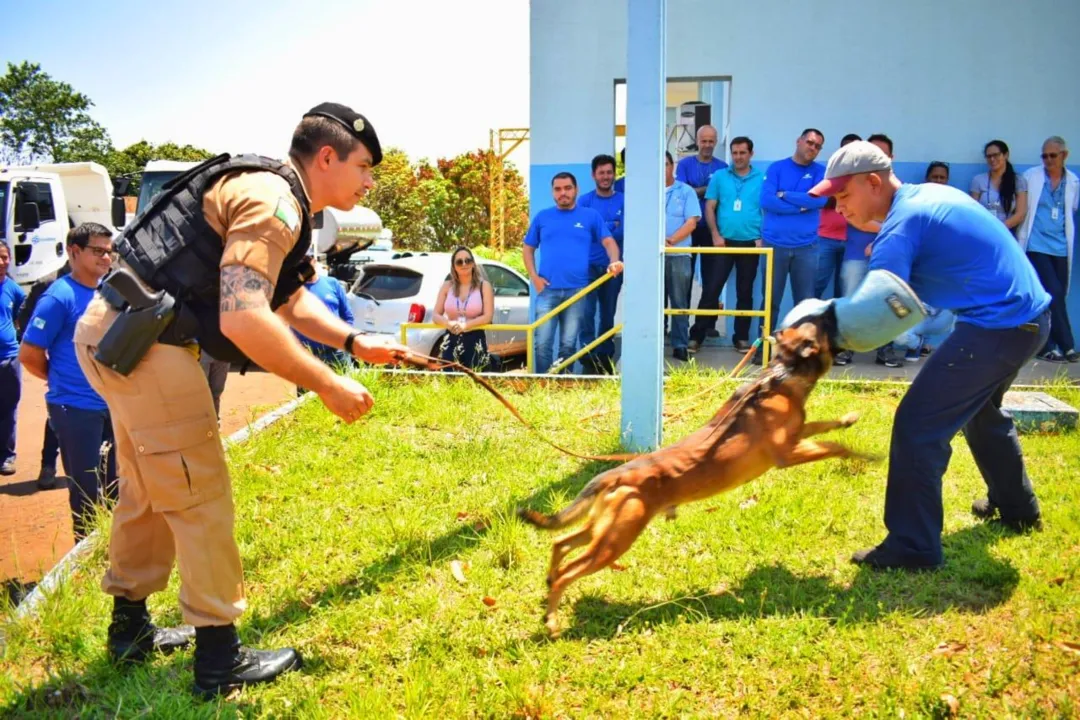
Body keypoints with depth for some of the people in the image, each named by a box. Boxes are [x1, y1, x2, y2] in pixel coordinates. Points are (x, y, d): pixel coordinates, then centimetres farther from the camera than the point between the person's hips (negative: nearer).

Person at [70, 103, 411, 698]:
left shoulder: (276, 199, 16)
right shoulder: (272, 203, -18)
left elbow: (290, 299, 27)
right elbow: (244, 319, -30)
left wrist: (356, 343, 16)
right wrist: (328, 385, -21)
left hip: (120, 335, 11)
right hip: (143, 344, -11)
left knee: (149, 491, 22)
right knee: (200, 499, -2)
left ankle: (130, 627, 38)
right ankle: (220, 659, 9)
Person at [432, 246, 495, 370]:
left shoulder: (483, 286, 1)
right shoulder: (447, 286, 9)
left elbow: (488, 316, -7)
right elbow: (435, 315, 6)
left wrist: (465, 325, -21)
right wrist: (448, 323, -17)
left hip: (475, 342, -2)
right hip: (451, 342, 2)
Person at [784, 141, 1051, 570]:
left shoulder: (903, 224, -16)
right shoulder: (930, 194, 13)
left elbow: (876, 312, -27)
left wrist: (823, 318, -16)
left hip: (998, 327, -11)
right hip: (1030, 314, 11)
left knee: (918, 426, -9)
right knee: (980, 410, 31)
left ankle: (913, 548, -5)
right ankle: (1017, 509, 48)